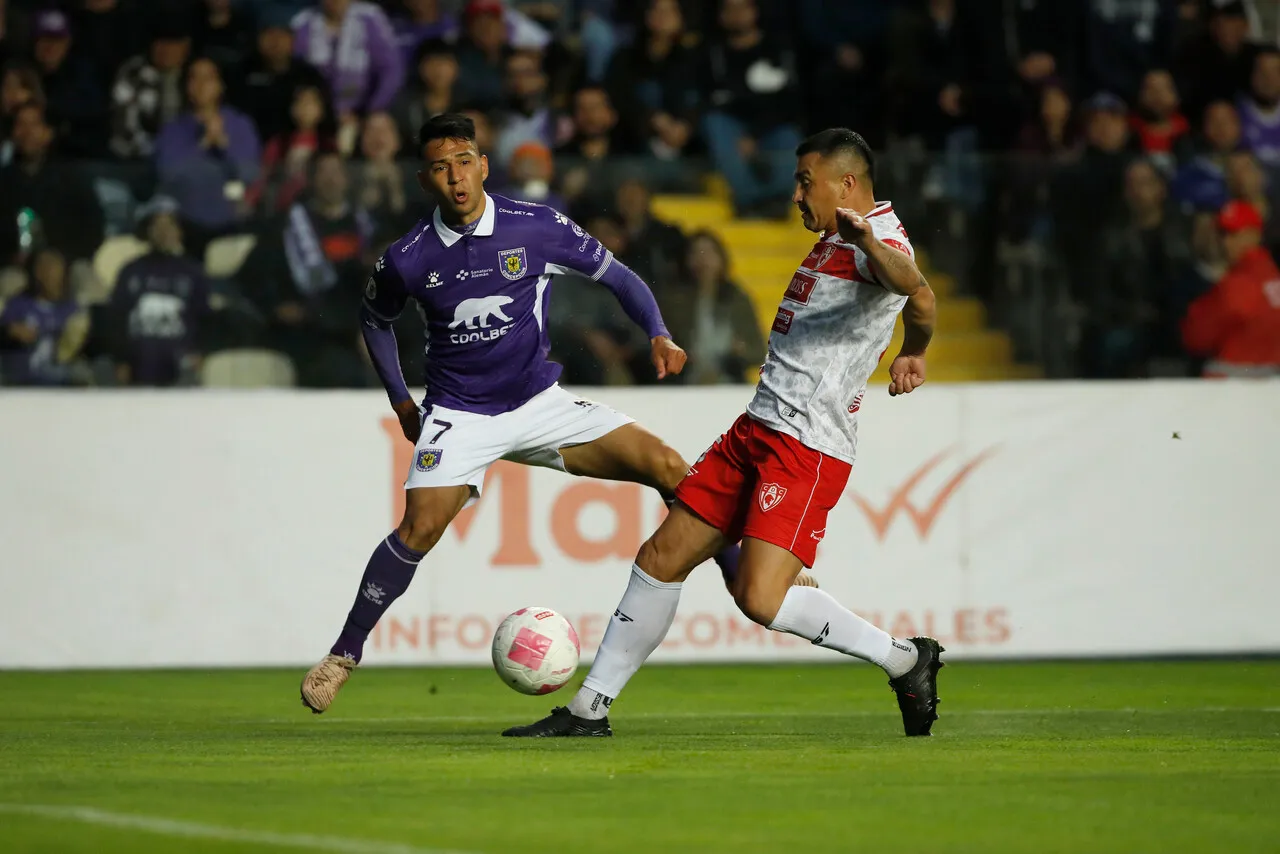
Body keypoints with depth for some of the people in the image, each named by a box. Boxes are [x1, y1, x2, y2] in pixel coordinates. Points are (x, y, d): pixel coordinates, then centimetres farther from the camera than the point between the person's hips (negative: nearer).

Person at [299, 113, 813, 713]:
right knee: (419, 529, -22)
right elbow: (375, 321, 14)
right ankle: (343, 654, -5)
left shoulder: (537, 227, -9)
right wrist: (401, 403, 10)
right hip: (459, 414, -2)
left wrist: (659, 336, -11)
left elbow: (615, 275, 4)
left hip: (539, 403, 2)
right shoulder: (407, 260, -9)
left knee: (665, 466, -12)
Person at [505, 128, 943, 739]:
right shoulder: (834, 240, 17)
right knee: (662, 558, 10)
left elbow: (915, 291, -40)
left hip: (808, 448, -10)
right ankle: (590, 708, 20)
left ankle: (904, 660, -2)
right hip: (756, 430, 10)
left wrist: (892, 299, -60)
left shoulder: (880, 240, -14)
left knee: (760, 598, -21)